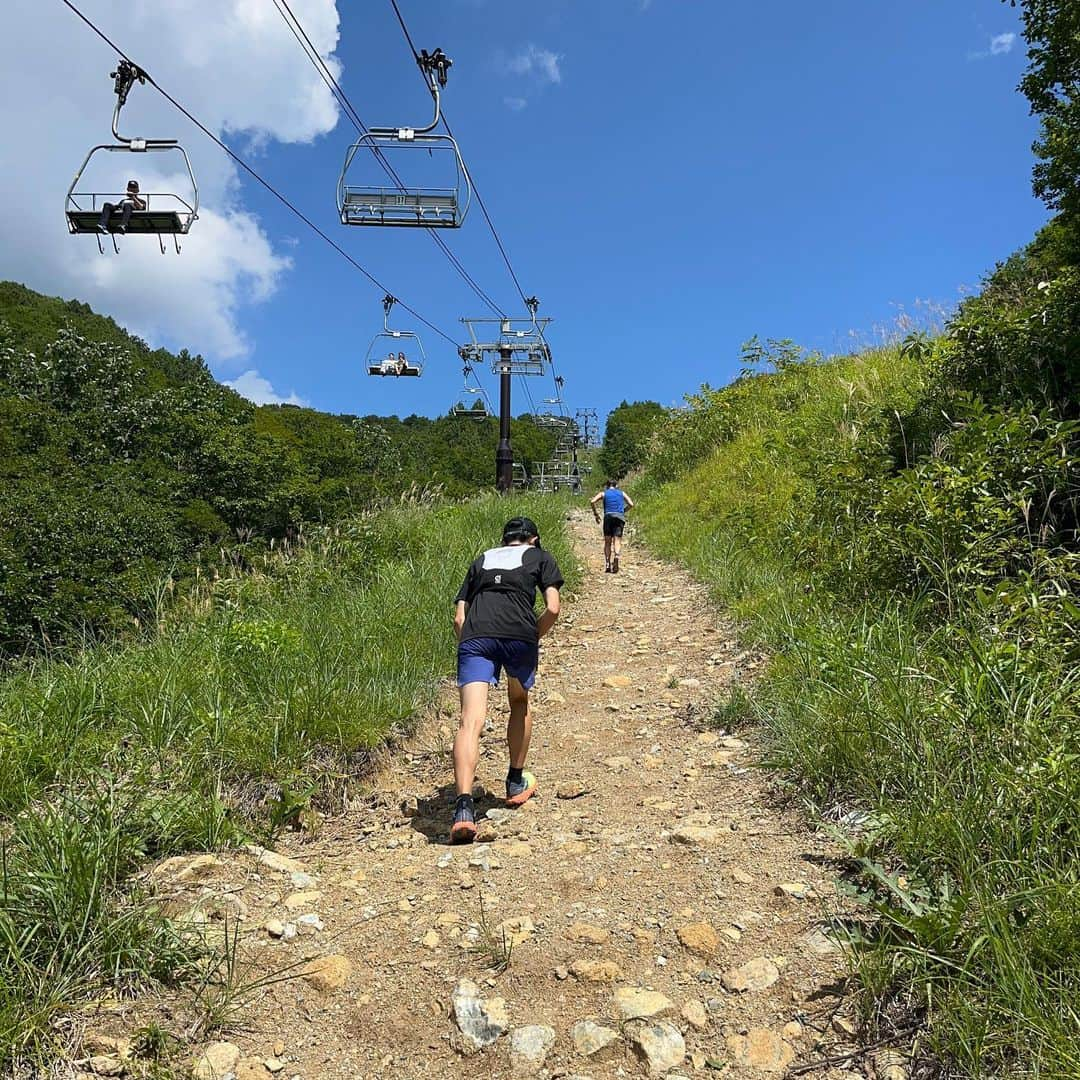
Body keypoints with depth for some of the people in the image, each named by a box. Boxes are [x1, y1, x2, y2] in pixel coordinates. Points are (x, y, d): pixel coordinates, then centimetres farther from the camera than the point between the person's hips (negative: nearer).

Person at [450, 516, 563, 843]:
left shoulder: (480, 561, 30)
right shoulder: (540, 557, 24)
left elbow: (459, 617, 20)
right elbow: (552, 608, 9)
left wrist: (469, 650, 27)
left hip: (475, 636, 1)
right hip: (519, 634, -1)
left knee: (471, 721, -8)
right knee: (519, 704, 25)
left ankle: (464, 805, -24)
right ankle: (516, 782, 35)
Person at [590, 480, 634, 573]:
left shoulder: (603, 493, 16)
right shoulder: (622, 493, 21)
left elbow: (592, 501, 0)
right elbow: (631, 504, 10)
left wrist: (596, 514, 7)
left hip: (608, 516, 0)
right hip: (620, 517, 0)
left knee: (607, 542, 9)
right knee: (617, 540, -7)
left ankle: (607, 564, 1)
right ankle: (616, 556, -36)